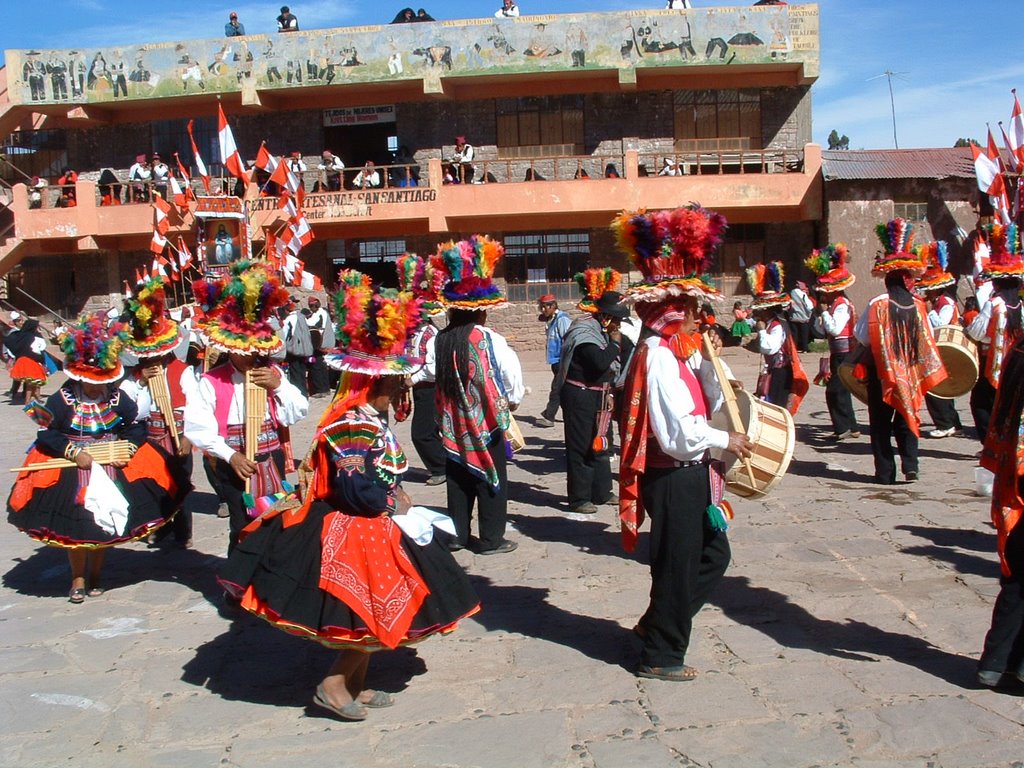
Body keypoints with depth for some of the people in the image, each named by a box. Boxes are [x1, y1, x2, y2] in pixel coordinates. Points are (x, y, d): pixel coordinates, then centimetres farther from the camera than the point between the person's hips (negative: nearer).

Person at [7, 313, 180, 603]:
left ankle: (95, 573, 25)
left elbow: (135, 428, 5)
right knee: (75, 525, -1)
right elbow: (45, 435, -9)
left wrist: (128, 449, -13)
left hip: (113, 466, 2)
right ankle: (78, 577, 16)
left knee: (107, 522, 6)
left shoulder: (118, 398, -2)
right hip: (71, 469, -2)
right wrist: (74, 453, -19)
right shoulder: (61, 400, -8)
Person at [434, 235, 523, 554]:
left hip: (453, 423, 4)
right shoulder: (489, 340, -15)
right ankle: (491, 538, 12)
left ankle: (457, 533, 24)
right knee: (491, 478, 6)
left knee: (458, 477, 15)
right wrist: (512, 401, 7)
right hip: (486, 421, -4)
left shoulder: (441, 340, -3)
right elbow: (512, 372, -11)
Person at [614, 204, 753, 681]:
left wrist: (708, 362, 0)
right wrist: (726, 440, -11)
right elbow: (681, 432, -25)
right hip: (674, 478, -10)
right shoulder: (660, 356, -21)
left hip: (690, 475, 10)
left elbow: (709, 405, 12)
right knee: (677, 565, 3)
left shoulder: (677, 352, 9)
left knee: (714, 554, 20)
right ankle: (661, 655, 20)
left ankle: (658, 624, 32)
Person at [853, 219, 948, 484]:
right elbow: (927, 341, 1)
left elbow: (861, 337, -10)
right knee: (907, 418, 15)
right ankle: (910, 465, 3)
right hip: (910, 373, 3)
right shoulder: (917, 305, -5)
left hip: (882, 373, -3)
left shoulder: (877, 305, -14)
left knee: (881, 422, 6)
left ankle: (885, 472, 5)